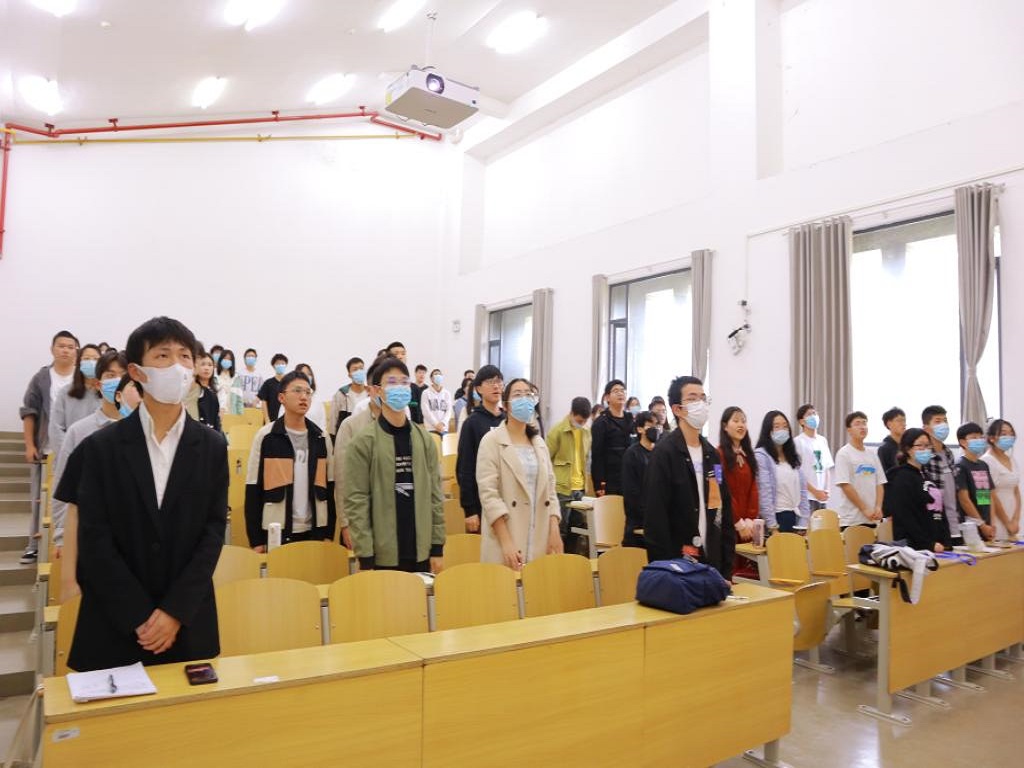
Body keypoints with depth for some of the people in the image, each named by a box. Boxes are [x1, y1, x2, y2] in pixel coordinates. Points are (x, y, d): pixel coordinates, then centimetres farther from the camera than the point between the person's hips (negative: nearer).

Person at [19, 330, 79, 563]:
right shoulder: (41, 378, 3)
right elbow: (28, 412, 4)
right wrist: (29, 445, -2)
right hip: (44, 449, 1)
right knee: (41, 498, 7)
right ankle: (35, 544, 15)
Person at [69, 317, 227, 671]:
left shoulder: (212, 446, 1)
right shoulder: (100, 446, -3)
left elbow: (214, 531, -3)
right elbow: (94, 540, -6)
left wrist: (175, 611, -12)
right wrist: (141, 617, -11)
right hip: (114, 627, -1)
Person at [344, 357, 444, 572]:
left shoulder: (424, 439, 6)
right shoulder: (364, 442, -7)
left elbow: (435, 494, 7)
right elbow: (356, 502, -9)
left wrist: (437, 547, 4)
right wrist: (365, 557, -12)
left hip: (420, 553, 4)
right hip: (382, 555, -4)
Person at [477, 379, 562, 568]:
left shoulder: (539, 442, 14)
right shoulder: (492, 441, -4)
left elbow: (549, 490, 13)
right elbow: (489, 494, -12)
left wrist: (555, 532, 1)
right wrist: (506, 542, -18)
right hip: (507, 541, -5)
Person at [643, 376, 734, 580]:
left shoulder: (711, 454, 11)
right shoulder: (664, 453, -11)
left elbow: (724, 513, 12)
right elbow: (655, 519, -15)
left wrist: (727, 570, 7)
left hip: (712, 562, 6)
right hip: (676, 564, -6)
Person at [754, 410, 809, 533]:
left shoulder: (793, 457, 15)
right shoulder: (761, 456, -6)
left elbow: (802, 489, 13)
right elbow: (764, 493, -11)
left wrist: (804, 520, 4)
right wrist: (772, 525, -15)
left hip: (795, 517, 6)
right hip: (776, 517, -5)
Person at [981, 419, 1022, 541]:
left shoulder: (1012, 459, 11)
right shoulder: (987, 461, -10)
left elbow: (1016, 492, 11)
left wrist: (1016, 520, 1)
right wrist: (1008, 523, -9)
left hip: (1013, 521, 7)